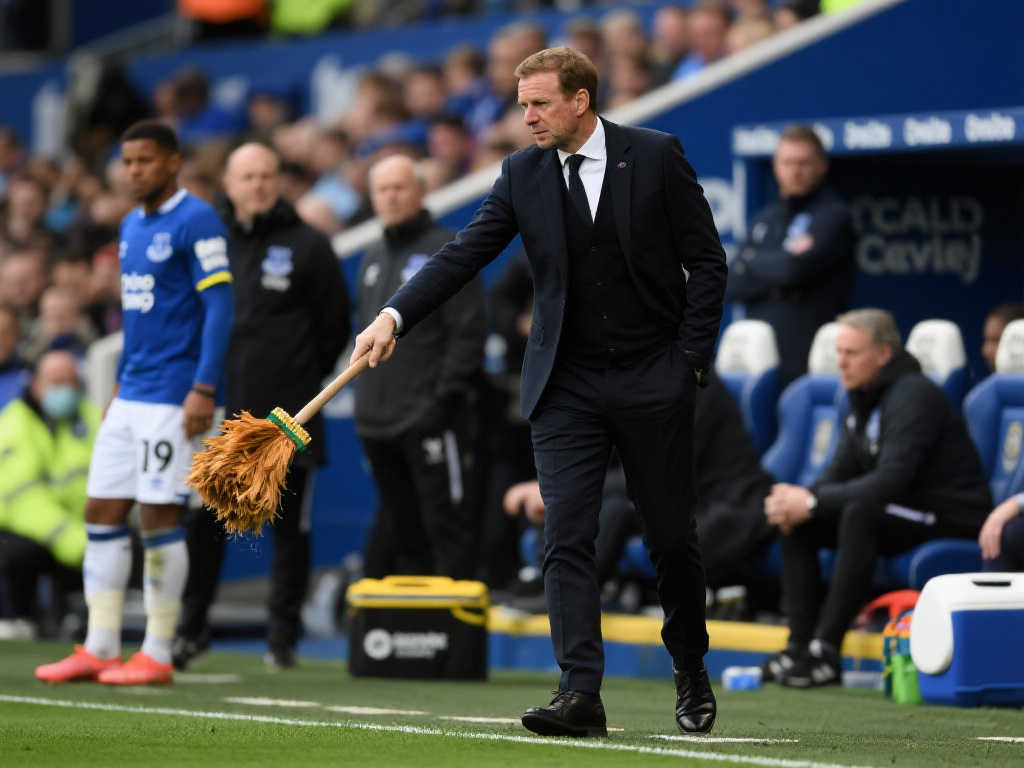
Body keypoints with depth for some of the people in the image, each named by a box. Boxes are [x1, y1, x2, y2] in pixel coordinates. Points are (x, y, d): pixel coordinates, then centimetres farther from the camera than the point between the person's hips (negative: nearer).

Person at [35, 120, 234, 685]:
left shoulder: (196, 221, -10)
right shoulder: (131, 226, 16)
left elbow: (218, 307, -14)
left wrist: (204, 389, -20)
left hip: (172, 398, -8)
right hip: (131, 397, 8)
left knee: (159, 517, -5)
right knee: (102, 513, 6)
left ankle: (157, 654, 2)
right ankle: (99, 648, 10)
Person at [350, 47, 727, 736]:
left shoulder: (656, 156, -5)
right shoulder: (523, 175, 3)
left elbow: (707, 262, -1)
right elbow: (464, 254, -5)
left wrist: (691, 360, -6)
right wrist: (395, 315, -18)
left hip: (655, 381, -2)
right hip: (567, 387, 2)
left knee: (673, 538, 7)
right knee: (567, 538, -8)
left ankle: (691, 673, 27)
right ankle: (580, 694, -11)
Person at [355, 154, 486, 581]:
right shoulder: (373, 259, 20)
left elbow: (468, 332, -11)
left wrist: (446, 397, -18)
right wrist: (366, 399, 15)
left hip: (431, 419, -8)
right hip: (379, 422, 8)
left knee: (447, 523, -9)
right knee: (399, 526, 11)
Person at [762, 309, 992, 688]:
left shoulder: (914, 396, -19)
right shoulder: (864, 400, 10)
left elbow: (891, 480, -29)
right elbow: (840, 472, 10)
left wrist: (812, 502, -28)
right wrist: (797, 499, -11)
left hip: (953, 520, -10)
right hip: (904, 516, 10)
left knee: (860, 512, -35)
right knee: (796, 522, -2)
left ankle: (825, 653, -35)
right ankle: (799, 645, -10)